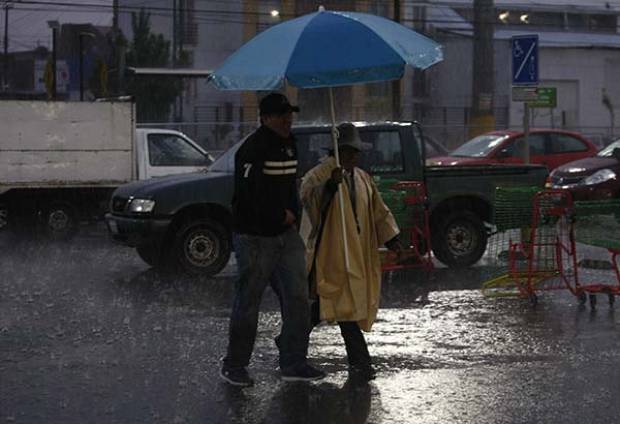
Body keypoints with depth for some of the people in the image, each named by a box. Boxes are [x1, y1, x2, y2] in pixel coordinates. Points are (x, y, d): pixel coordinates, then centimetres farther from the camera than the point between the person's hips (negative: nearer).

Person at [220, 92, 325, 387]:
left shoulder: (289, 144, 14)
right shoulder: (253, 149, -14)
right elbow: (250, 194, -22)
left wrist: (293, 214, 10)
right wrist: (282, 216, -12)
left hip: (286, 234, 8)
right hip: (255, 236, -8)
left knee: (297, 297, 3)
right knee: (248, 302, -1)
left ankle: (293, 363, 10)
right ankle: (233, 366, 11)